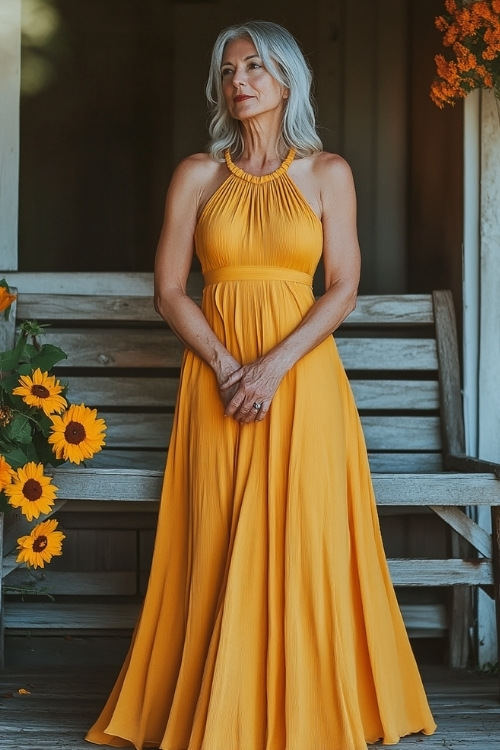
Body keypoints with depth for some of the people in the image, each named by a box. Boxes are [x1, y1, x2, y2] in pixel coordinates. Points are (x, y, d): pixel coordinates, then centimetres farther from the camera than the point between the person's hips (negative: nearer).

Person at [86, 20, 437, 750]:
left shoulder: (327, 173, 4)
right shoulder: (197, 175, 6)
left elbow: (343, 288, -2)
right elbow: (169, 289, 2)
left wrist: (273, 367, -14)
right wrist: (227, 369, -11)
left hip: (302, 378, -1)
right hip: (216, 380, 1)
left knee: (303, 545, -2)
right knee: (221, 549, 1)